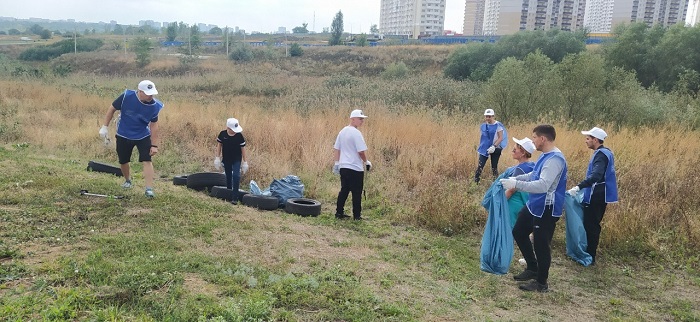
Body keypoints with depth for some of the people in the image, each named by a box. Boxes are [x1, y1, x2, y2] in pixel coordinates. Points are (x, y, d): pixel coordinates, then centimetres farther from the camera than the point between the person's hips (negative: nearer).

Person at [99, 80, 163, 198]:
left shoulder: (154, 106, -19)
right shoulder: (126, 97, -23)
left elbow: (154, 125, -10)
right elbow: (112, 109, -7)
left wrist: (154, 145, -11)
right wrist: (105, 126, -5)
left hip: (143, 136, 0)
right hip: (123, 135, 1)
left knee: (147, 160, -14)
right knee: (123, 161, 12)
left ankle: (149, 189, -12)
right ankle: (127, 180, 41)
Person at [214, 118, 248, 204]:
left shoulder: (239, 136, -13)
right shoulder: (222, 134, -10)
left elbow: (243, 148, -6)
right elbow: (219, 145, 3)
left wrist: (245, 162, -4)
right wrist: (217, 158, 1)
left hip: (237, 159, -2)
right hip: (226, 159, 2)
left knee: (236, 176, -16)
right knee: (228, 177, 13)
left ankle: (235, 197, -13)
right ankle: (228, 195, 29)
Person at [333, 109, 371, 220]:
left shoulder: (342, 131, 10)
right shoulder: (356, 133, -14)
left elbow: (336, 149, 13)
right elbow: (361, 151, -16)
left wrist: (337, 163, 20)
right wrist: (366, 162, 0)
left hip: (343, 166, 8)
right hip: (355, 168, -8)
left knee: (344, 190, 14)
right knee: (357, 192, 2)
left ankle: (339, 212, 17)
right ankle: (357, 215, 8)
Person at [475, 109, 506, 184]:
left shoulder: (498, 125, -8)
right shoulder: (483, 125, 6)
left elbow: (501, 138, -12)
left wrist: (494, 146, -23)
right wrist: (479, 147, 14)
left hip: (495, 149, -3)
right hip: (484, 149, 3)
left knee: (494, 167, 4)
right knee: (480, 166, -7)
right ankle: (475, 182, -6)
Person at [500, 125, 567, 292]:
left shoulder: (555, 159, -25)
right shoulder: (545, 155, 7)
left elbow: (543, 185, -34)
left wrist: (516, 184, -32)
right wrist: (516, 178, 11)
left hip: (546, 210, -11)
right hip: (534, 205, 11)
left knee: (541, 245, 2)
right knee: (519, 233, 20)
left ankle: (541, 283, 21)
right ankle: (532, 269, 36)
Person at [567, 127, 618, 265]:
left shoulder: (600, 154, -18)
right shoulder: (606, 152, 14)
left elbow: (596, 176, -32)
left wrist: (579, 187, -40)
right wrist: (582, 187, 25)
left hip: (595, 197, -10)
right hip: (601, 196, 10)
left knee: (590, 226, -3)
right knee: (593, 225, 16)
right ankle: (590, 254, 26)